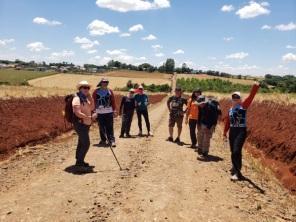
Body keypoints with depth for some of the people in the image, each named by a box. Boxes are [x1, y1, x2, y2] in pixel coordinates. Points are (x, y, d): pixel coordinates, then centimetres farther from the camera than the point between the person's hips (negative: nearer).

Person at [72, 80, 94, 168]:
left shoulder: (85, 98, 14)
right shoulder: (77, 99, -15)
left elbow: (92, 108, 3)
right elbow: (78, 113, -24)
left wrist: (90, 96, -3)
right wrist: (89, 117, -29)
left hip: (85, 124, 9)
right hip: (80, 124, -9)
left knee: (82, 143, 15)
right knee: (86, 143, -9)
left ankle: (79, 161, 25)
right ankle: (80, 161, 2)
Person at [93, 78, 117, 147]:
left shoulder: (110, 91, 7)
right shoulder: (96, 91, 2)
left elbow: (113, 101, 7)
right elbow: (93, 101, 3)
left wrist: (114, 111, 3)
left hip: (109, 112, 0)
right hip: (99, 112, 0)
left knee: (110, 127, -3)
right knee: (101, 128, 9)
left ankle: (112, 140, -2)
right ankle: (103, 140, 22)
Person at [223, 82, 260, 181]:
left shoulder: (243, 106, -3)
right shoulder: (230, 109, 13)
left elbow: (251, 97, -17)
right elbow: (227, 121, 18)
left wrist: (255, 88, -31)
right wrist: (225, 132, 21)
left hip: (241, 131, -6)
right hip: (232, 131, 6)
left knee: (236, 151, -15)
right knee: (233, 151, 14)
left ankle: (237, 173, -9)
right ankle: (235, 167, 34)